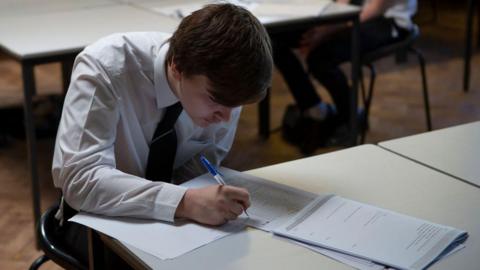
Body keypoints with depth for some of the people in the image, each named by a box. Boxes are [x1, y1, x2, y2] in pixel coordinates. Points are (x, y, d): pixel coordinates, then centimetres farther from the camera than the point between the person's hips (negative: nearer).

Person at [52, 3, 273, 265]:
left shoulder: (224, 85, -16)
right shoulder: (106, 67, -28)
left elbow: (205, 160, -3)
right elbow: (79, 179, -36)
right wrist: (184, 202, -45)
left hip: (169, 215, 3)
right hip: (100, 217, -3)